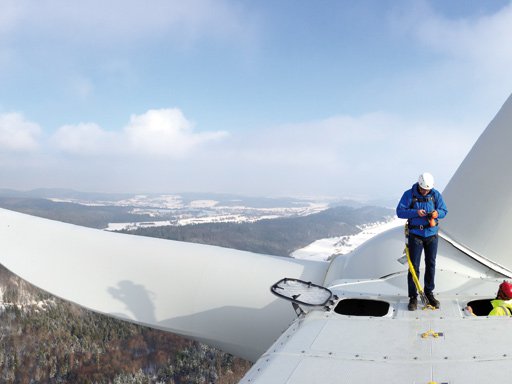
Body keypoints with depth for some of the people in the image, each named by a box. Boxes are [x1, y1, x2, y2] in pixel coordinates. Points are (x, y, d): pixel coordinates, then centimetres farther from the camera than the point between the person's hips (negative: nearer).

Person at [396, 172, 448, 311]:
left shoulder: (436, 194, -1)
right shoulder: (409, 194, -8)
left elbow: (444, 211, 3)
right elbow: (400, 211, -12)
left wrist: (437, 213, -21)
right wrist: (416, 212, -26)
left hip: (432, 234, 3)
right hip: (415, 235, -3)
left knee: (431, 264, 11)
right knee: (414, 266, -2)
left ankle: (429, 293, 26)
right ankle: (413, 297, 5)